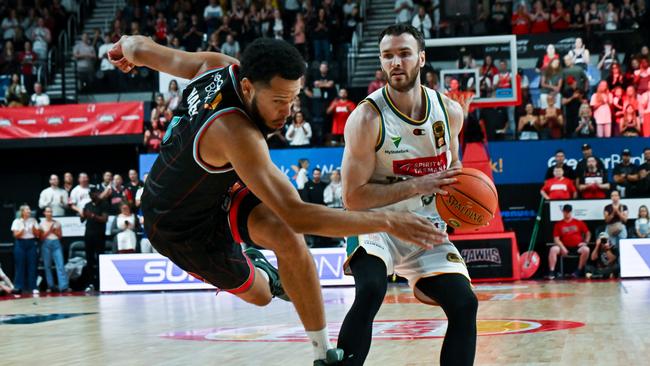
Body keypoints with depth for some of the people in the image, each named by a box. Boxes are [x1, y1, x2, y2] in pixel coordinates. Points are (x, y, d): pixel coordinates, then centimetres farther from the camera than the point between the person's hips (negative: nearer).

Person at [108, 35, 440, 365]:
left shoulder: (219, 65, -19)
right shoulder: (237, 133, -42)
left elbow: (141, 49, -1)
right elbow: (296, 215, -46)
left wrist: (126, 46, 24)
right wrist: (387, 221, -47)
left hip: (216, 190, 7)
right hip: (181, 228, -6)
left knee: (287, 238, -19)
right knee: (258, 294, 7)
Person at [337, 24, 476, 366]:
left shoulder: (449, 111, -3)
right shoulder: (367, 118, -19)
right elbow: (353, 197, -21)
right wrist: (418, 186, -27)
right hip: (375, 224, -5)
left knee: (464, 305, -6)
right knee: (370, 292, -32)